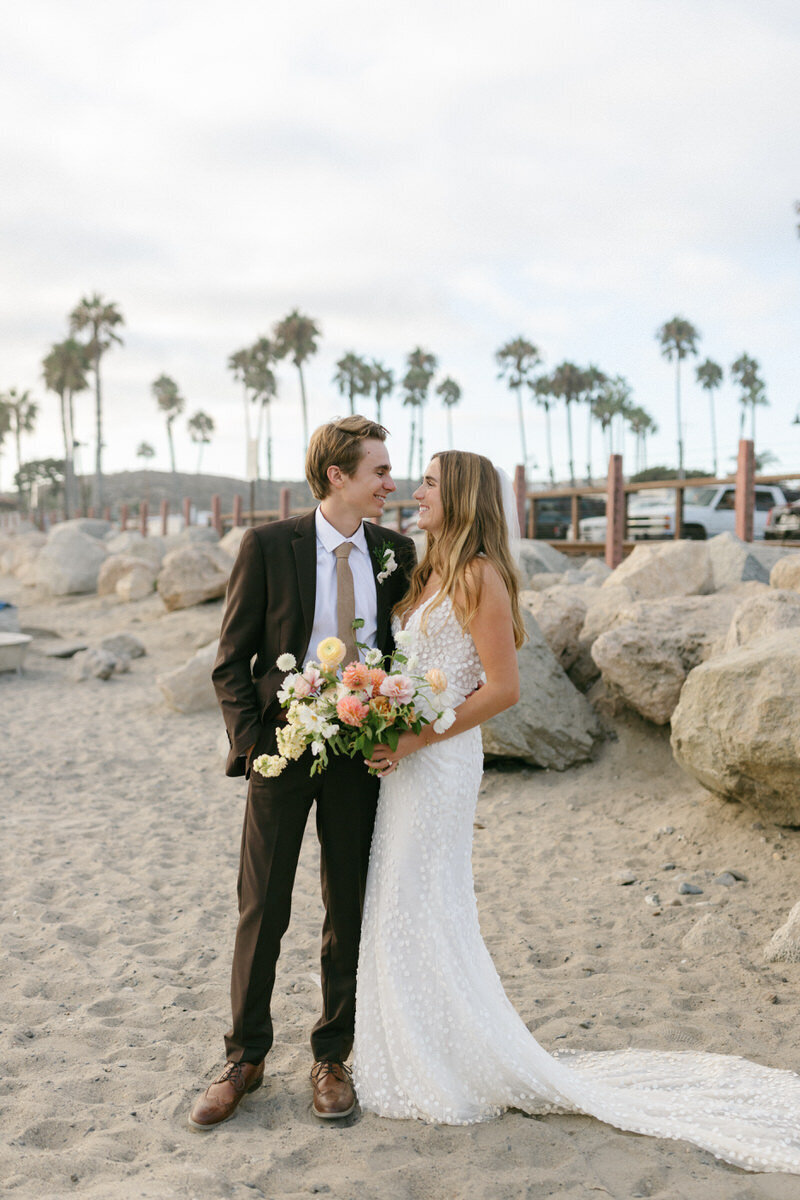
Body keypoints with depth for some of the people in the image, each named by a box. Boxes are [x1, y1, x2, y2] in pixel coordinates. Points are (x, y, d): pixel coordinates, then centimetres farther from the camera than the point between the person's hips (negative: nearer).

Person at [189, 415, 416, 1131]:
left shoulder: (395, 551, 2)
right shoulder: (268, 546, -7)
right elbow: (232, 663, -3)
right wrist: (252, 742, -13)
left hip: (361, 752, 3)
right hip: (283, 746, -3)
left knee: (350, 910, 11)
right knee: (263, 910, 5)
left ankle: (332, 1056, 28)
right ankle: (246, 1059, 23)